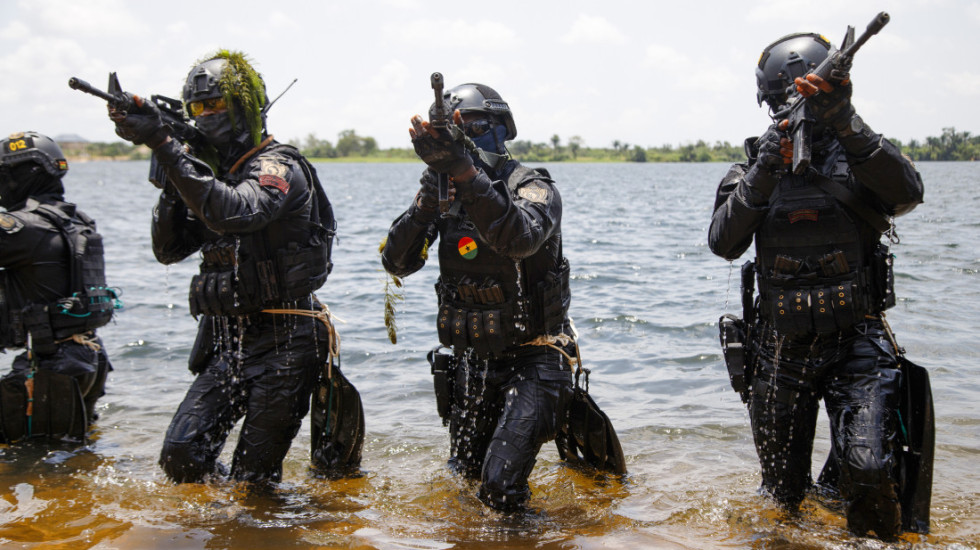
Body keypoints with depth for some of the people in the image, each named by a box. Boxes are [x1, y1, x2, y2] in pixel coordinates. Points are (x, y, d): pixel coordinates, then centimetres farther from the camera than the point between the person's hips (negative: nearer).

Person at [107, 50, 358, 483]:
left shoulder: (279, 167, -11)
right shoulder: (214, 173, 14)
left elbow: (233, 213, -33)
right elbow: (169, 249, 11)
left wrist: (163, 143, -31)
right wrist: (171, 185, -5)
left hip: (282, 344, -7)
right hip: (225, 344, 7)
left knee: (253, 479, 0)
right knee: (181, 456, -4)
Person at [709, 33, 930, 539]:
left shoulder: (859, 156, 1)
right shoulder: (754, 168, 5)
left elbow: (907, 192, -21)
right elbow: (723, 242, -10)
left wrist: (846, 124, -31)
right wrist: (763, 173, -23)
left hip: (856, 345, -2)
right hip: (779, 349, 2)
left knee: (869, 470, -21)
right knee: (781, 491, 12)